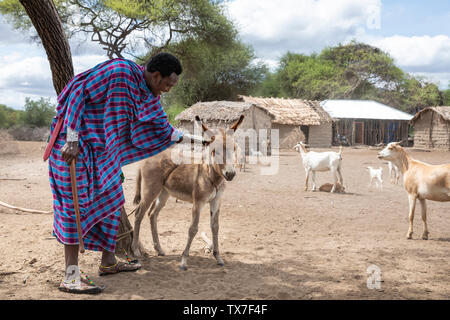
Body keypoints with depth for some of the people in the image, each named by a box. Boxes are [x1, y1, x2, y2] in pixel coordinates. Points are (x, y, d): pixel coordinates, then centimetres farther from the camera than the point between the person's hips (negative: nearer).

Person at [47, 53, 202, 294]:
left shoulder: (146, 91, 6)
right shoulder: (120, 73, -22)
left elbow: (159, 124, 21)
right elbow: (77, 92, -23)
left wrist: (188, 138, 23)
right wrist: (72, 139, -25)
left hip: (103, 145, 9)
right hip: (76, 143, -9)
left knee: (110, 199, 12)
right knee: (78, 202, -10)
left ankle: (108, 262, 24)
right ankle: (71, 277, -6)